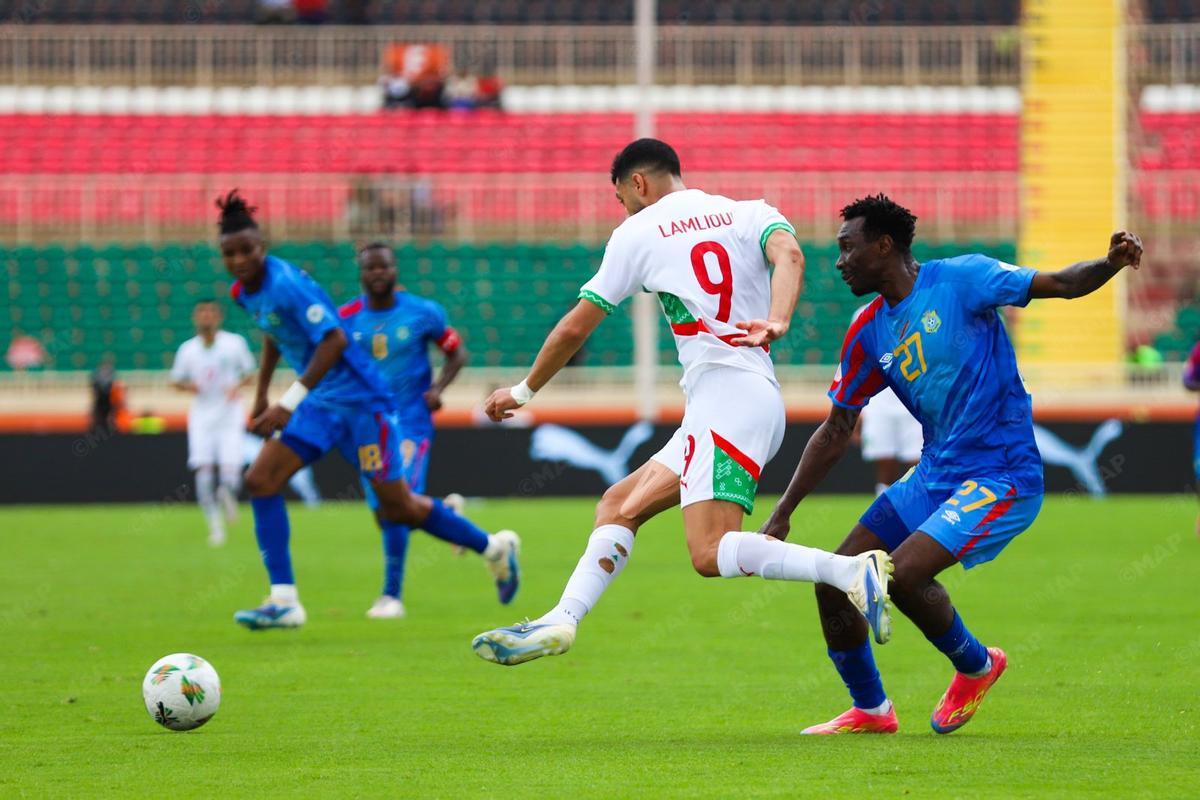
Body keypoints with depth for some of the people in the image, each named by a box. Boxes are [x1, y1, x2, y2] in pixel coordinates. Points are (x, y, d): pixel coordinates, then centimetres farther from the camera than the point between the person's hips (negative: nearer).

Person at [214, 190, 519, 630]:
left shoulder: (287, 284, -23)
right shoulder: (244, 292, 4)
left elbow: (334, 340, -29)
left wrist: (290, 403, -31)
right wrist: (261, 395, 23)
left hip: (360, 401, -8)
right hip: (320, 406, 8)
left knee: (397, 506, 0)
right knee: (260, 481, -8)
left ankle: (494, 548, 23)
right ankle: (283, 601, -8)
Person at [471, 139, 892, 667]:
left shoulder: (638, 233, 8)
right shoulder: (750, 213, 19)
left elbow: (574, 329, 14)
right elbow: (789, 255, -6)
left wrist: (523, 392, 29)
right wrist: (776, 322, -22)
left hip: (725, 397, -8)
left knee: (711, 554, -19)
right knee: (619, 506, 12)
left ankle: (853, 571, -32)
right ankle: (560, 620, 0)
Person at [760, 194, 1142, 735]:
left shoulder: (960, 280, -10)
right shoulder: (868, 332, 8)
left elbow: (1060, 284, -14)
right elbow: (835, 433, 15)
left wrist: (1112, 264, -36)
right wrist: (781, 516, 13)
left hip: (1003, 477, -7)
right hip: (935, 474, 7)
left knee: (901, 574, -23)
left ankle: (975, 666, 5)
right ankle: (870, 710, 20)